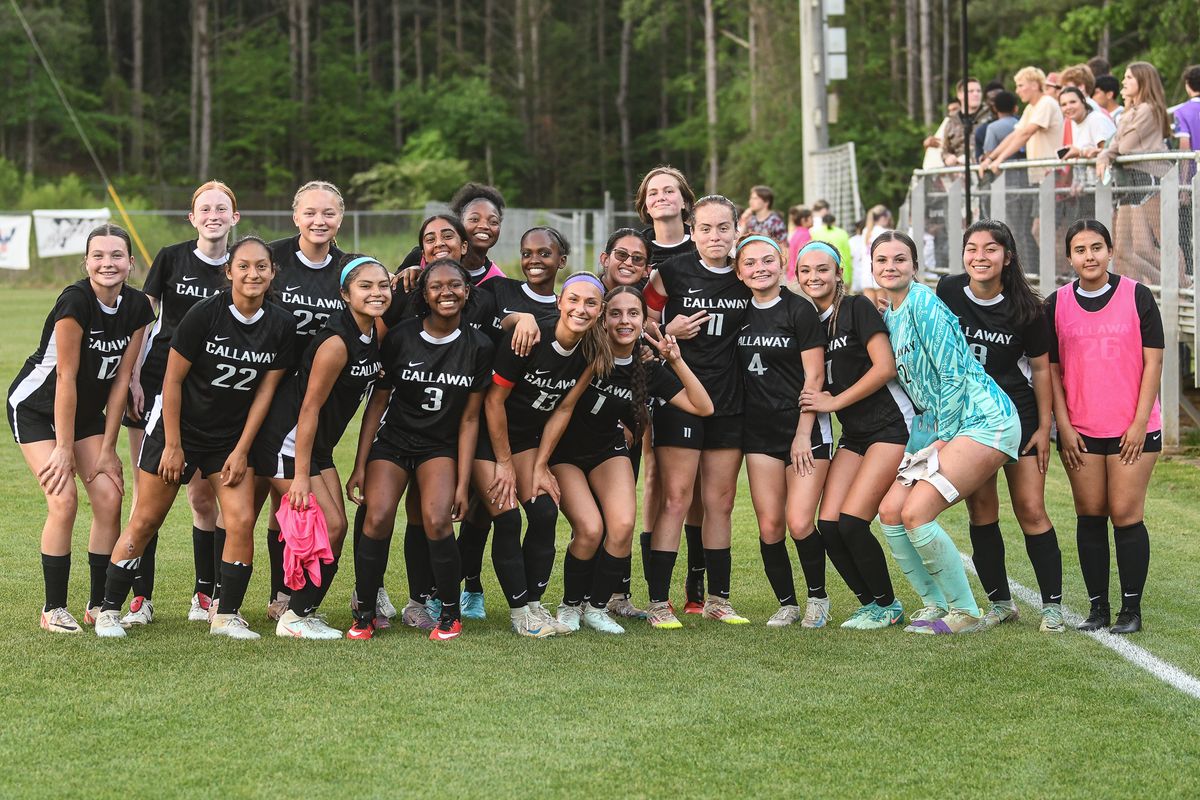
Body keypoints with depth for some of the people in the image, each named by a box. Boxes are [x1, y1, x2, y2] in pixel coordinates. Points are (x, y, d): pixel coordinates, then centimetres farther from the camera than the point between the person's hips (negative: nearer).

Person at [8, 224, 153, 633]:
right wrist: (64, 448, -20)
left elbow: (121, 379, -6)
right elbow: (66, 378, -24)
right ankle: (53, 609, -4)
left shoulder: (137, 307, -10)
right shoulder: (75, 301, -28)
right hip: (37, 408, -5)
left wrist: (107, 449, -6)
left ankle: (99, 604, 6)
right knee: (64, 499, -16)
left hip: (87, 410, 6)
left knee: (109, 497, -6)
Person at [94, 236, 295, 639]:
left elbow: (265, 390, -1)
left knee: (242, 521, -9)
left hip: (231, 437, 3)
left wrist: (241, 450, -3)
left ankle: (226, 615, 5)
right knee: (146, 521, 1)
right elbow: (172, 380, -12)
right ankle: (109, 610, 14)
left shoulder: (281, 325, -7)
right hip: (178, 428, -3)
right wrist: (173, 446, -11)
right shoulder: (204, 314, -19)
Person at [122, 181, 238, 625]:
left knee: (203, 496, 1)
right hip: (156, 384, -1)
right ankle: (141, 596, 3)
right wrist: (133, 377, -5)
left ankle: (205, 594, 13)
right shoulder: (171, 258, 0)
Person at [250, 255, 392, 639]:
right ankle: (294, 617, 2)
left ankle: (303, 608, 16)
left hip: (318, 445, 8)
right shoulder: (336, 343, -24)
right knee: (329, 526, -9)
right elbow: (309, 409, -22)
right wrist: (300, 475, -21)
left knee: (337, 528, 6)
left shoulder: (374, 336, 0)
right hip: (287, 443, -8)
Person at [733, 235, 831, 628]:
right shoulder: (740, 313, 8)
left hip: (805, 427, -4)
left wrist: (803, 434, -12)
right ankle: (786, 603, 14)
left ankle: (817, 596, 10)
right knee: (769, 526, -1)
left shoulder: (799, 310, -7)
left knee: (799, 523, -12)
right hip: (759, 430, 5)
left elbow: (814, 377, -8)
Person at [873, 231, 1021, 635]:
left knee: (916, 512, -17)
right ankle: (935, 604, 13)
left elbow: (953, 372, -15)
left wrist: (943, 436, -11)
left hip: (983, 422, -9)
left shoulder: (922, 302, -13)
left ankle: (965, 614, -5)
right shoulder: (889, 314, 14)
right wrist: (927, 439, 11)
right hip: (940, 427, 9)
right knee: (890, 510, 1)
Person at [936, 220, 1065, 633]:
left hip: (1018, 415, -2)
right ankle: (1000, 602, 13)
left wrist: (1044, 427, -2)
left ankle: (1052, 605, 2)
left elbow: (1040, 368, -1)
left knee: (1031, 510, -6)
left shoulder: (1025, 308, -10)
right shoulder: (948, 292, -5)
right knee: (980, 509, 2)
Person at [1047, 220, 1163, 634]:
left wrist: (1139, 423, -8)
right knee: (1090, 518, 4)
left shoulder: (1137, 297, -1)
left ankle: (1131, 609, 4)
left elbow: (1153, 362, -2)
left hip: (1133, 429, -2)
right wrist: (1063, 426, -1)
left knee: (1126, 514, -4)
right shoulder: (1057, 305, 5)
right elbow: (1052, 369, 7)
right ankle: (1098, 608, 12)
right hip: (1080, 431, 2)